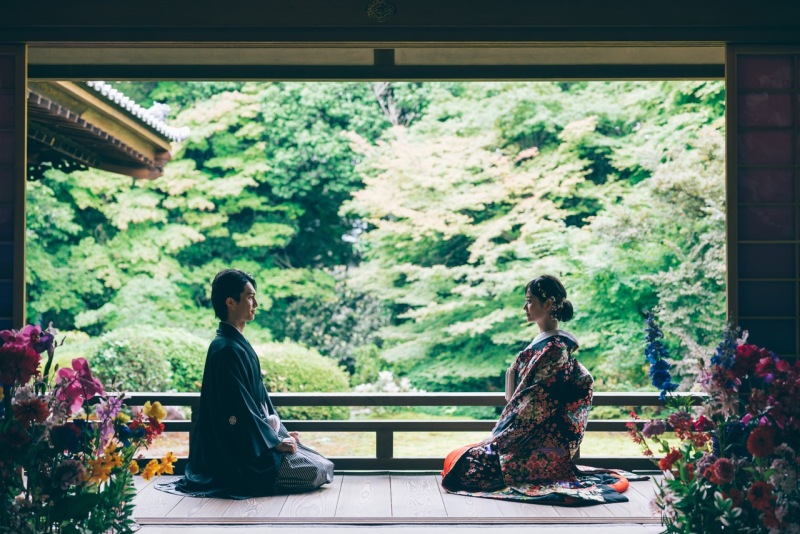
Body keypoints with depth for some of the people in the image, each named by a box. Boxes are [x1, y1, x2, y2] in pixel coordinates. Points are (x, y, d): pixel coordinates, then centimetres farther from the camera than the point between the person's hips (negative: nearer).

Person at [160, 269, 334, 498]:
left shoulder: (238, 343, 12)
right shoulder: (226, 350, -19)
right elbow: (238, 410, -21)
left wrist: (280, 432, 12)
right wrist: (274, 442, -16)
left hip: (254, 437, 10)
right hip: (241, 454, -10)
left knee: (323, 464, 8)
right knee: (319, 471, -12)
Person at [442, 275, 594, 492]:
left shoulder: (553, 348, -16)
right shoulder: (543, 343, 14)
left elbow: (535, 406, -18)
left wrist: (496, 437, -14)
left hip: (543, 447, -9)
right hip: (534, 440, 9)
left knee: (467, 465, -19)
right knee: (456, 457, 4)